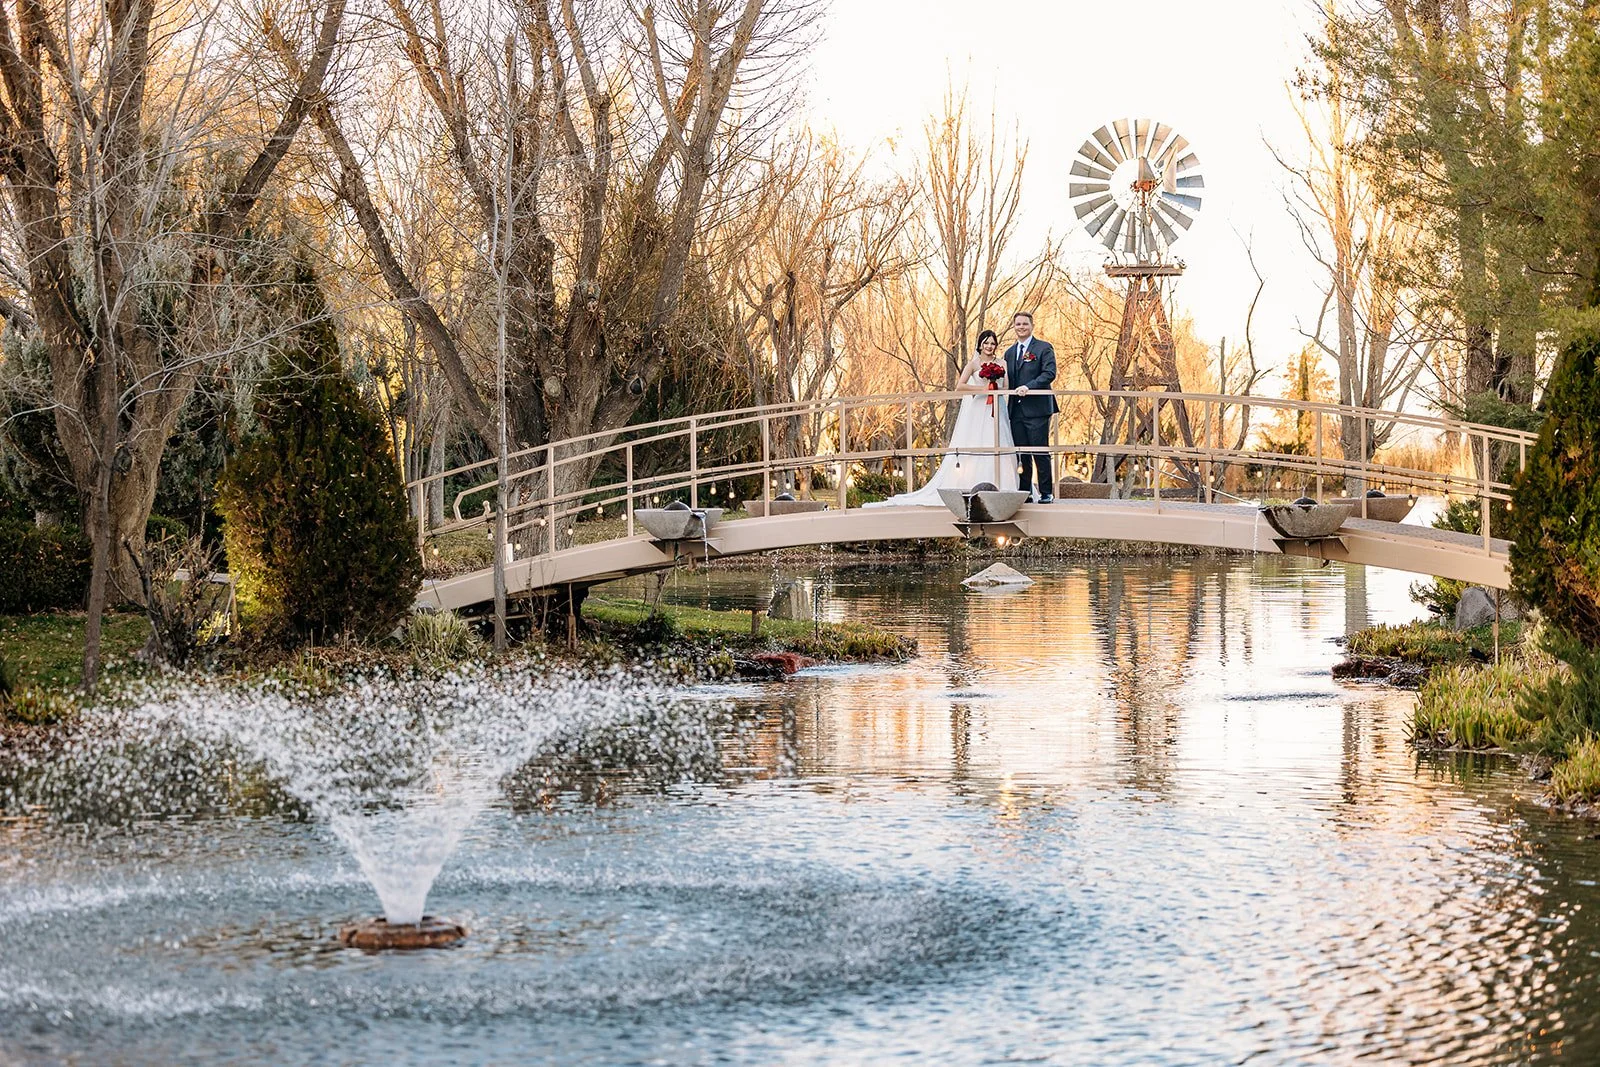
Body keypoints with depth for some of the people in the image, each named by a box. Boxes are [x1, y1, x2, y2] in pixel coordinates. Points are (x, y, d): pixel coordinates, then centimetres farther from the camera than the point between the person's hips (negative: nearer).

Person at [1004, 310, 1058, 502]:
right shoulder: (1010, 352, 19)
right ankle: (1024, 493, 9)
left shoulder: (1044, 348, 0)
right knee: (1021, 454, 6)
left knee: (1040, 452, -5)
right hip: (1016, 410, 6)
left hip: (1037, 409, -6)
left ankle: (1046, 493, 0)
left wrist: (1029, 387, -23)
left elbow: (1050, 373, -11)